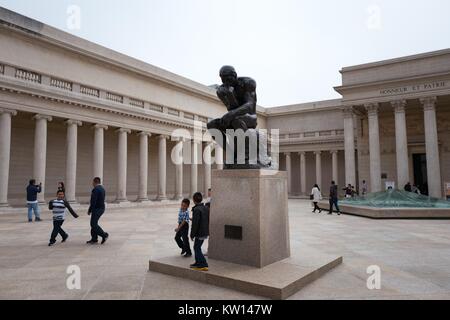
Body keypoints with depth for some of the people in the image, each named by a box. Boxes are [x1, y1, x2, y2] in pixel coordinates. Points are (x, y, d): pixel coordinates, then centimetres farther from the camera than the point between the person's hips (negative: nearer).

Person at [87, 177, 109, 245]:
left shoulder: (95, 189, -16)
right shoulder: (102, 189, 14)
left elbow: (93, 201, -21)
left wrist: (89, 210, -14)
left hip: (97, 209, -10)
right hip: (101, 208, 10)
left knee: (93, 224, -4)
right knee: (94, 223, 14)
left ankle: (104, 235, -2)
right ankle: (94, 239, 16)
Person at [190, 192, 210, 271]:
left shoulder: (196, 209, -18)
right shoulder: (206, 208, 8)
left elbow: (195, 224, -20)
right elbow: (208, 220, 16)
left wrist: (192, 235, -12)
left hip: (199, 233, -9)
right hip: (205, 232, 9)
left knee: (197, 248, 0)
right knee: (197, 247, 19)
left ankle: (204, 265, -2)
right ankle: (198, 263, 27)